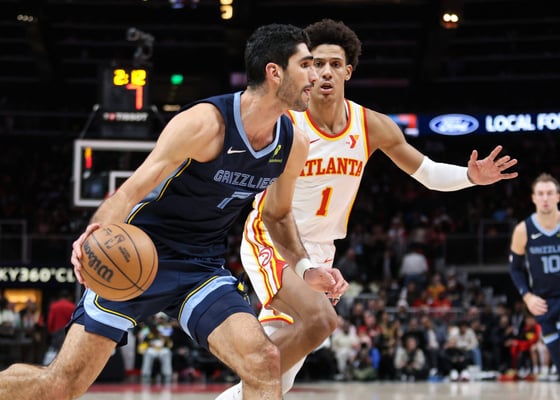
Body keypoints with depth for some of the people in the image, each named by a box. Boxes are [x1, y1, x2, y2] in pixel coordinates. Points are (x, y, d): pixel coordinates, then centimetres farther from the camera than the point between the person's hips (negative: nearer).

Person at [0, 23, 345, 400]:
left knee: (264, 363, -19)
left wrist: (305, 268, 4)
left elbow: (277, 214, 18)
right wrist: (97, 236, -41)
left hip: (203, 268, 5)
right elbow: (133, 189, -23)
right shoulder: (205, 123, -21)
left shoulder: (294, 143, -1)